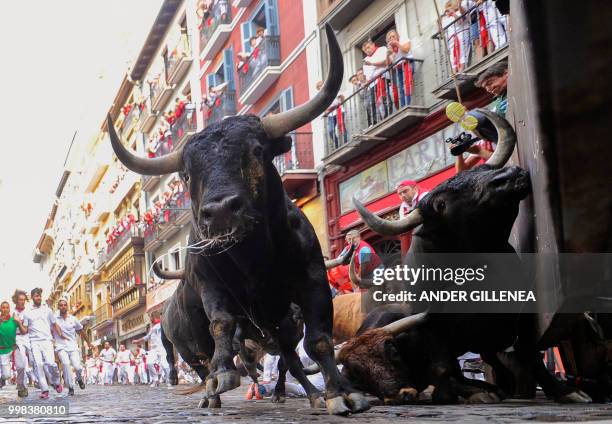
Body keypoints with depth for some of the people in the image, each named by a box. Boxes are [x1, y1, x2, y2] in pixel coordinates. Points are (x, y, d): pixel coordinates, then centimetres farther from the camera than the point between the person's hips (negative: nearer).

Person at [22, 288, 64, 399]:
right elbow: (25, 330, 12)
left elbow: (55, 324, 18)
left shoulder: (47, 310, 12)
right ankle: (44, 390, -7)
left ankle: (56, 382, 11)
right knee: (38, 364, -11)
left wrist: (61, 335, 11)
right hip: (34, 341, 0)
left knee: (50, 363, -16)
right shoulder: (27, 313, 10)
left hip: (47, 340, 0)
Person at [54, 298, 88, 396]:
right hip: (61, 347, -2)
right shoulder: (54, 318, 0)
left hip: (73, 347, 2)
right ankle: (70, 387, -11)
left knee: (77, 366, -16)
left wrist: (88, 342, 26)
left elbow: (81, 331, 20)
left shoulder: (73, 319, 7)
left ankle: (79, 378, 22)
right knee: (66, 363, -28)